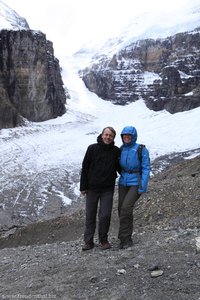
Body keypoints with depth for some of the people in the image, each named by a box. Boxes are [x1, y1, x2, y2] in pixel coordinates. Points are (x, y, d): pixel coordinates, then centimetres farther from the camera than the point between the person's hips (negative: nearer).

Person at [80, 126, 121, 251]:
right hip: (92, 188, 0)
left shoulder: (116, 151, 1)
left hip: (108, 189, 0)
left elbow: (120, 168, 13)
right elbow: (85, 168, 0)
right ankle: (89, 242, 17)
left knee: (105, 215, -5)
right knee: (90, 216, 6)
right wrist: (83, 186, -2)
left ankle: (104, 239, 16)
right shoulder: (92, 148, -3)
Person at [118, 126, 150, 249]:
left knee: (126, 208, -19)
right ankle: (127, 239, 18)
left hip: (136, 183, -5)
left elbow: (146, 168, -12)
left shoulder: (142, 150, -10)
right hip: (123, 183, 5)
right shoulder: (122, 149, 5)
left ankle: (124, 238, -5)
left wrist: (143, 187, -19)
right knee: (122, 210, 3)